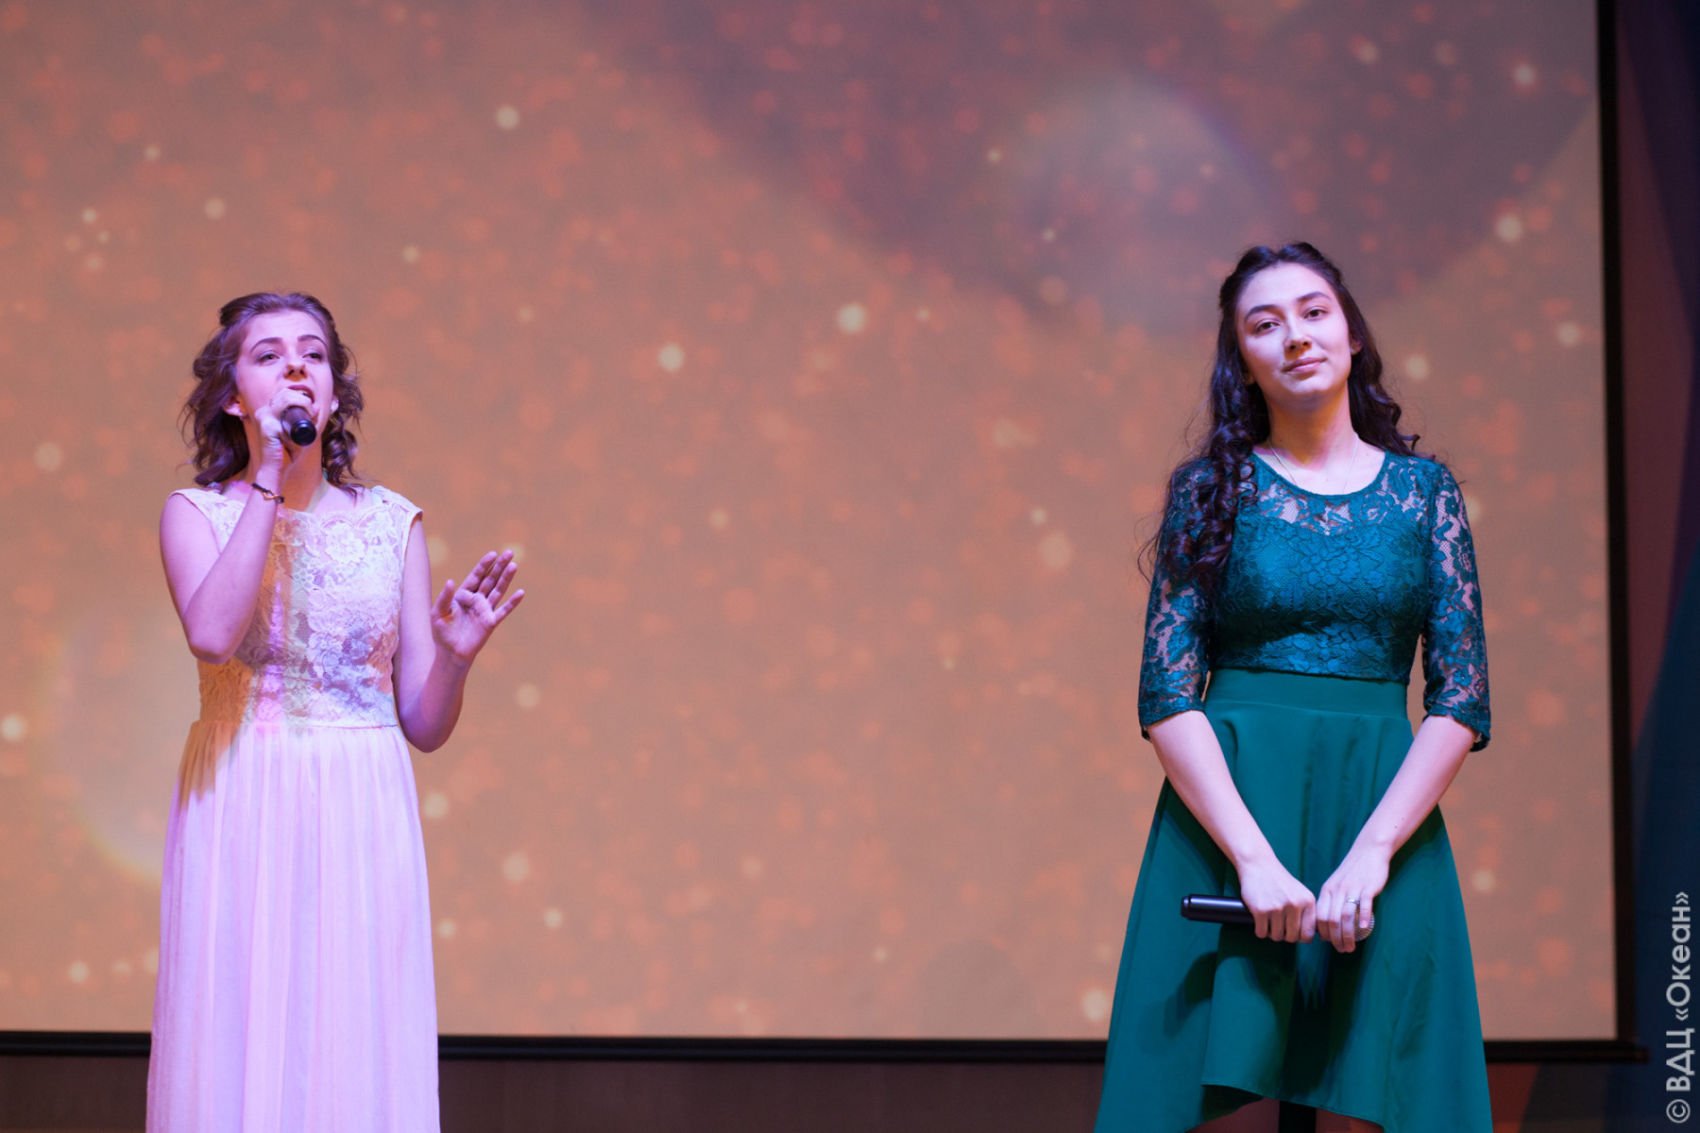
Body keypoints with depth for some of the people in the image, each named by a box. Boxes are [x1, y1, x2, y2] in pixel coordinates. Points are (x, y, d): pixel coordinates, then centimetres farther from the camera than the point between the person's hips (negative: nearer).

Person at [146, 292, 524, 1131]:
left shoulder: (391, 524, 8)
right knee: (238, 1055, -2)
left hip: (362, 819, 2)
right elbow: (211, 635, -19)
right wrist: (271, 485, -15)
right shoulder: (197, 513, 3)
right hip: (240, 816, -2)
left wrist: (454, 654, -12)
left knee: (357, 1062, 1)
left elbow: (425, 726, 8)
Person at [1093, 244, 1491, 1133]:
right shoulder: (1211, 487, 4)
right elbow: (1167, 694, -4)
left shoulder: (1422, 489, 8)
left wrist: (1371, 852, -12)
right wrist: (1254, 856, -17)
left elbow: (1462, 699, 2)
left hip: (1384, 808, 1)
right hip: (1228, 806, -1)